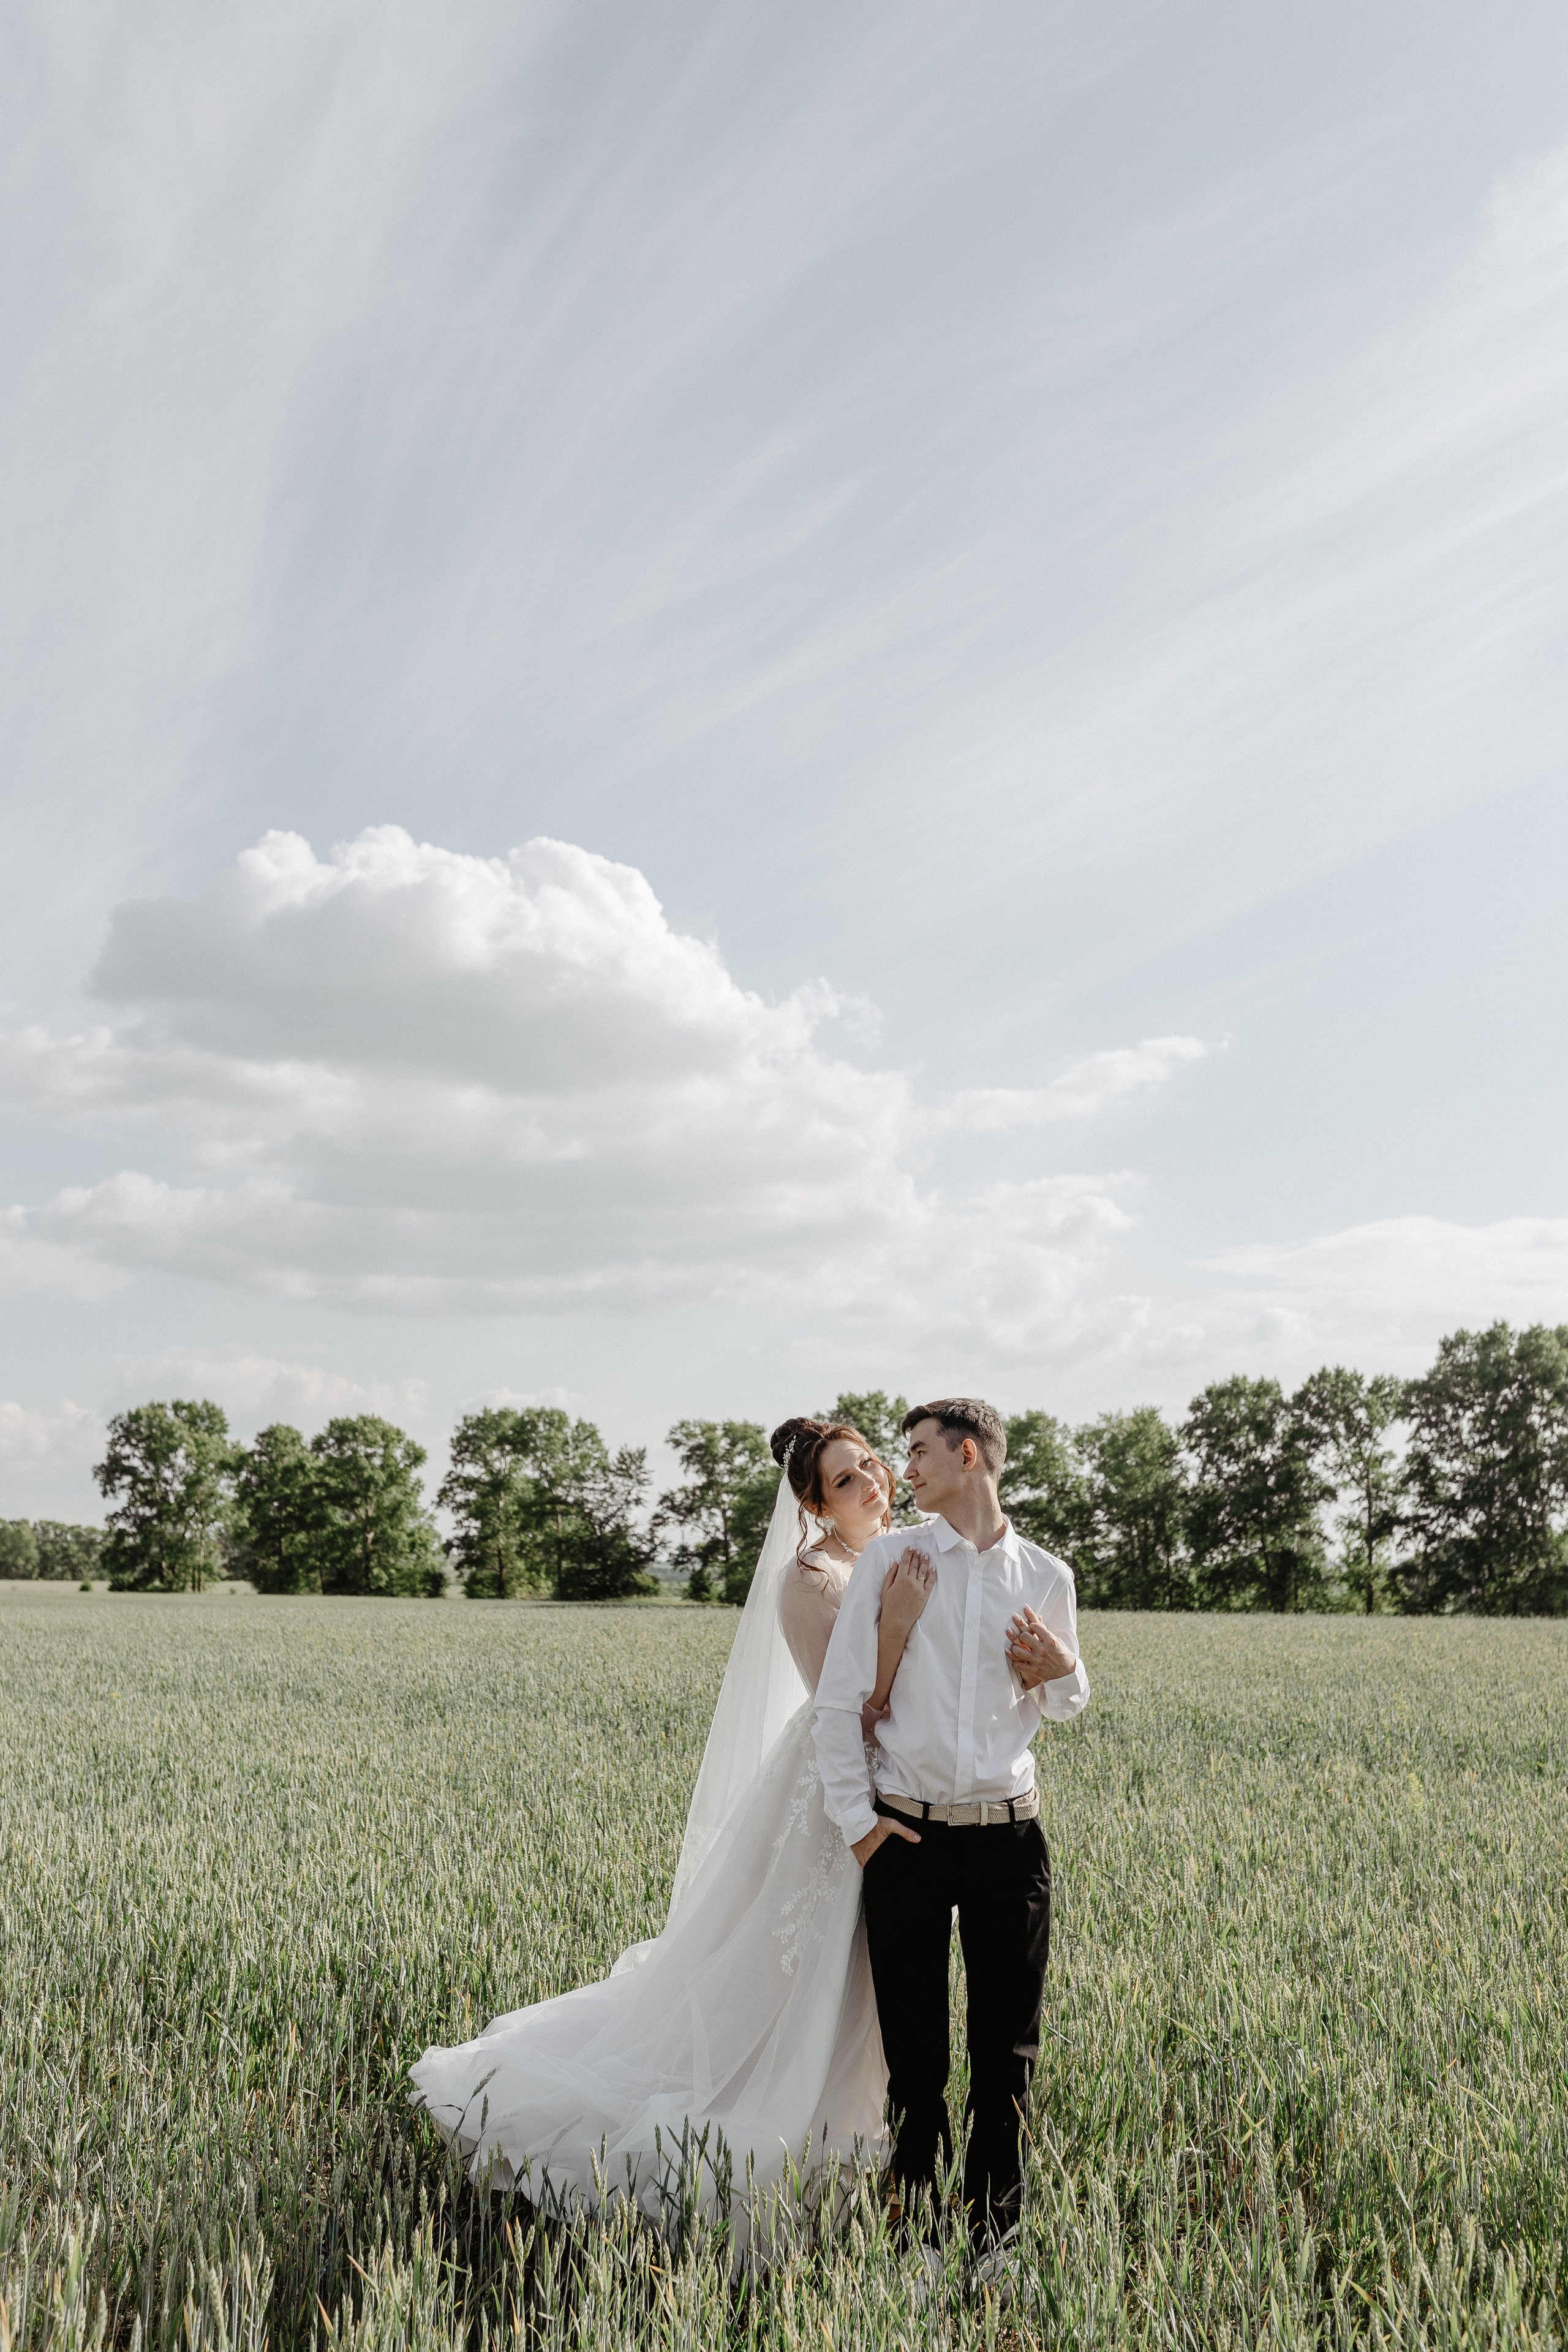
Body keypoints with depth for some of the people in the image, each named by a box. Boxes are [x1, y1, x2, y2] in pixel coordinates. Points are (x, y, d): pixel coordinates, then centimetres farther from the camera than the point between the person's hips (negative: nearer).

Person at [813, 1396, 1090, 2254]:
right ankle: (912, 2230, 23)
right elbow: (839, 1700, 0)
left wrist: (1060, 1671, -4)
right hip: (907, 1835, -1)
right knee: (914, 2052, 7)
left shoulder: (1046, 1577, 5)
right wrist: (856, 1820, -5)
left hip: (1008, 1835, 1)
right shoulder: (888, 1559, 0)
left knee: (1007, 2050, 8)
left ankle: (991, 2234, 24)